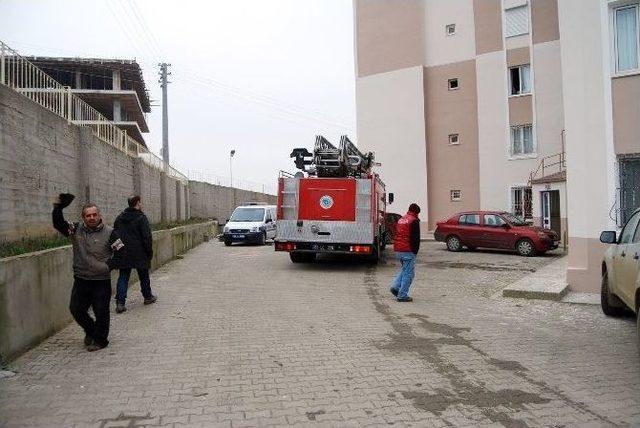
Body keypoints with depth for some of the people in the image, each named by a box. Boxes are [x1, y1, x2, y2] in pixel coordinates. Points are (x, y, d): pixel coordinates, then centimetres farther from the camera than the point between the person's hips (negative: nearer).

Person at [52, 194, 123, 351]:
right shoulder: (76, 230, 4)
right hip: (81, 280, 4)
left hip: (101, 281, -4)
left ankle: (100, 340, 21)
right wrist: (58, 208, -19)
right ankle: (91, 331, 35)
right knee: (76, 309, 9)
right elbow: (58, 224, -7)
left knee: (101, 312, 2)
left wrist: (109, 265, -9)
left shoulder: (109, 233, -5)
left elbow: (121, 252, -3)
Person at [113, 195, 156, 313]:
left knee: (123, 277, 5)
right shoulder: (141, 218, -11)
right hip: (139, 254, -4)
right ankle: (148, 297, 27)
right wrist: (149, 252, -5)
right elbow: (147, 237, -13)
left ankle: (120, 302, -4)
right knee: (144, 276, 12)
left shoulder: (120, 217, 9)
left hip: (123, 254, 4)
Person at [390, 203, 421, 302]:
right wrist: (415, 251, -3)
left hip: (398, 250, 8)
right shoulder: (414, 221, -9)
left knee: (404, 269, 23)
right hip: (408, 251, -8)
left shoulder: (401, 220, 15)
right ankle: (402, 295, 0)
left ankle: (396, 286, 10)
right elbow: (416, 238, -13)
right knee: (409, 273, 0)